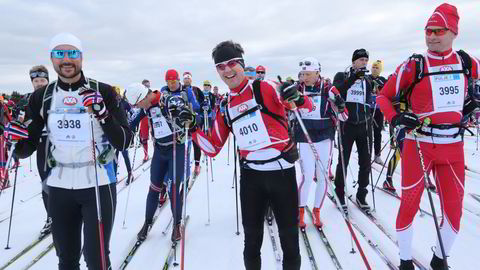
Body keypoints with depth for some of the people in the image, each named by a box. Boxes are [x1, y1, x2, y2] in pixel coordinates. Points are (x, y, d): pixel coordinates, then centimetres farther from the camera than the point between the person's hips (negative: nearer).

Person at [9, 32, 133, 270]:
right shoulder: (42, 97, 2)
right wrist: (17, 140, -16)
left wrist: (103, 114, -27)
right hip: (59, 186, 4)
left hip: (98, 184, -3)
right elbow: (27, 148, 6)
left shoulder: (103, 92, -7)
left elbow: (124, 142, -12)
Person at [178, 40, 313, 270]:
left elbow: (308, 108, -8)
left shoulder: (265, 89, -6)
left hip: (282, 171, -3)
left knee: (288, 233, 10)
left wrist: (298, 98, -30)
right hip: (250, 175, 4)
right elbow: (213, 148, 13)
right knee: (252, 236, 14)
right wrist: (192, 129, 0)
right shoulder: (225, 107, 9)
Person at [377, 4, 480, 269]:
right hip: (418, 145, -4)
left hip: (453, 147, 4)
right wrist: (396, 118, -19)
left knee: (454, 208, 10)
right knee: (409, 204, 2)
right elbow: (383, 96, -3)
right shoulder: (414, 65, -7)